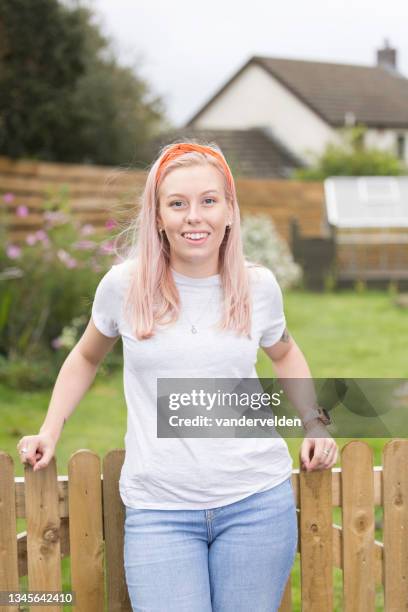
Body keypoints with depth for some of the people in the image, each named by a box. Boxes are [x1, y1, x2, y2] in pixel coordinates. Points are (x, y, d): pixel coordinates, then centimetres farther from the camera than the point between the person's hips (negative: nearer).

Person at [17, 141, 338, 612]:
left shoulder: (258, 286, 2)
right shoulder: (123, 285, -1)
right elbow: (86, 357, 18)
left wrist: (314, 423, 12)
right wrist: (49, 431, 11)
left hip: (258, 501, 1)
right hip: (159, 510, -1)